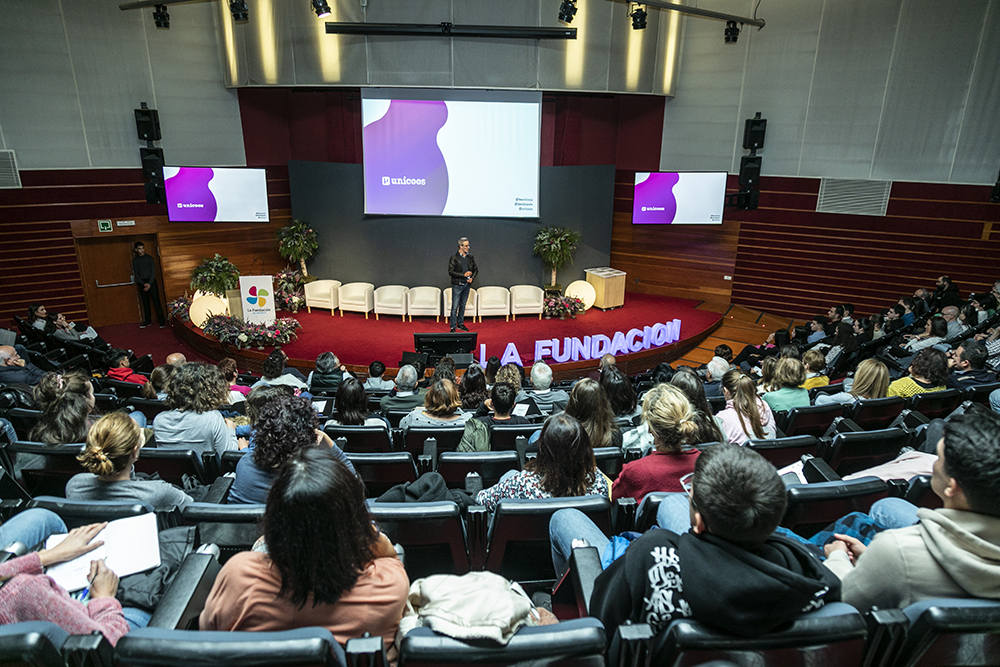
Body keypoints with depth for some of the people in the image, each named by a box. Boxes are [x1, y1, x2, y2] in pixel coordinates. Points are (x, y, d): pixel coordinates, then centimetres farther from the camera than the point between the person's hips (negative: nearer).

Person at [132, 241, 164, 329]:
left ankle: (161, 321, -4)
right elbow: (136, 274, 4)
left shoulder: (149, 258, 2)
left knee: (156, 301, -6)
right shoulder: (135, 260, 7)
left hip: (151, 281, -2)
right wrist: (144, 284, -10)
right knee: (145, 303, 7)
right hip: (141, 283, 2)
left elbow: (153, 272, -2)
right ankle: (147, 321, 15)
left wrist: (149, 284, -12)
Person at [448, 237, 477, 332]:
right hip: (457, 285, -5)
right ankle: (453, 326, 1)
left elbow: (476, 270, 15)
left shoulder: (470, 258, 8)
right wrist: (463, 275, -17)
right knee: (455, 306, -4)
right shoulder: (454, 258, -8)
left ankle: (460, 324, 24)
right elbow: (451, 272, -12)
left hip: (467, 285, 5)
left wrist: (472, 278, -3)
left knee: (463, 305, 13)